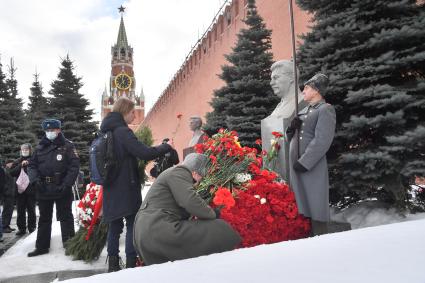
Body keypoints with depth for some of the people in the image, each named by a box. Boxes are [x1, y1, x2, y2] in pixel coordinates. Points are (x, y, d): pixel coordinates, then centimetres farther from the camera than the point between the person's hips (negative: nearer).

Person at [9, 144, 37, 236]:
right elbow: (11, 172, -1)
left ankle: (32, 228, 15)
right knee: (20, 211, 6)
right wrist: (21, 166, -12)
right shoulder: (17, 162, 10)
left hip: (31, 189, -3)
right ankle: (21, 228, 15)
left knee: (31, 210, 6)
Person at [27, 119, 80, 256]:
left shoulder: (68, 146, -3)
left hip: (62, 188, -5)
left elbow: (74, 166, -10)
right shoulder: (40, 147, 10)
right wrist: (35, 179, -7)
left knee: (65, 217, 5)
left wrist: (66, 184, -18)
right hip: (43, 189, 5)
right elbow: (32, 165, 12)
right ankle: (42, 246, 26)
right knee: (44, 218, 15)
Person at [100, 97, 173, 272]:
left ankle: (113, 265, 18)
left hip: (111, 187, 8)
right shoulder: (122, 131, -15)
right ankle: (131, 264, 2)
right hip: (126, 187, -8)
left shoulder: (107, 132, 13)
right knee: (132, 224, 0)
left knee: (115, 225, 12)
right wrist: (166, 147, -10)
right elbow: (145, 153, -22)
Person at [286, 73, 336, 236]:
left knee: (315, 209, -1)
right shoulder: (303, 112, 19)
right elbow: (291, 137, 22)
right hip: (296, 165, 8)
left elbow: (322, 141, -17)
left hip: (312, 167, -8)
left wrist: (304, 162, -21)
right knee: (302, 207, 14)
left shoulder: (326, 109, -6)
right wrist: (292, 128, 0)